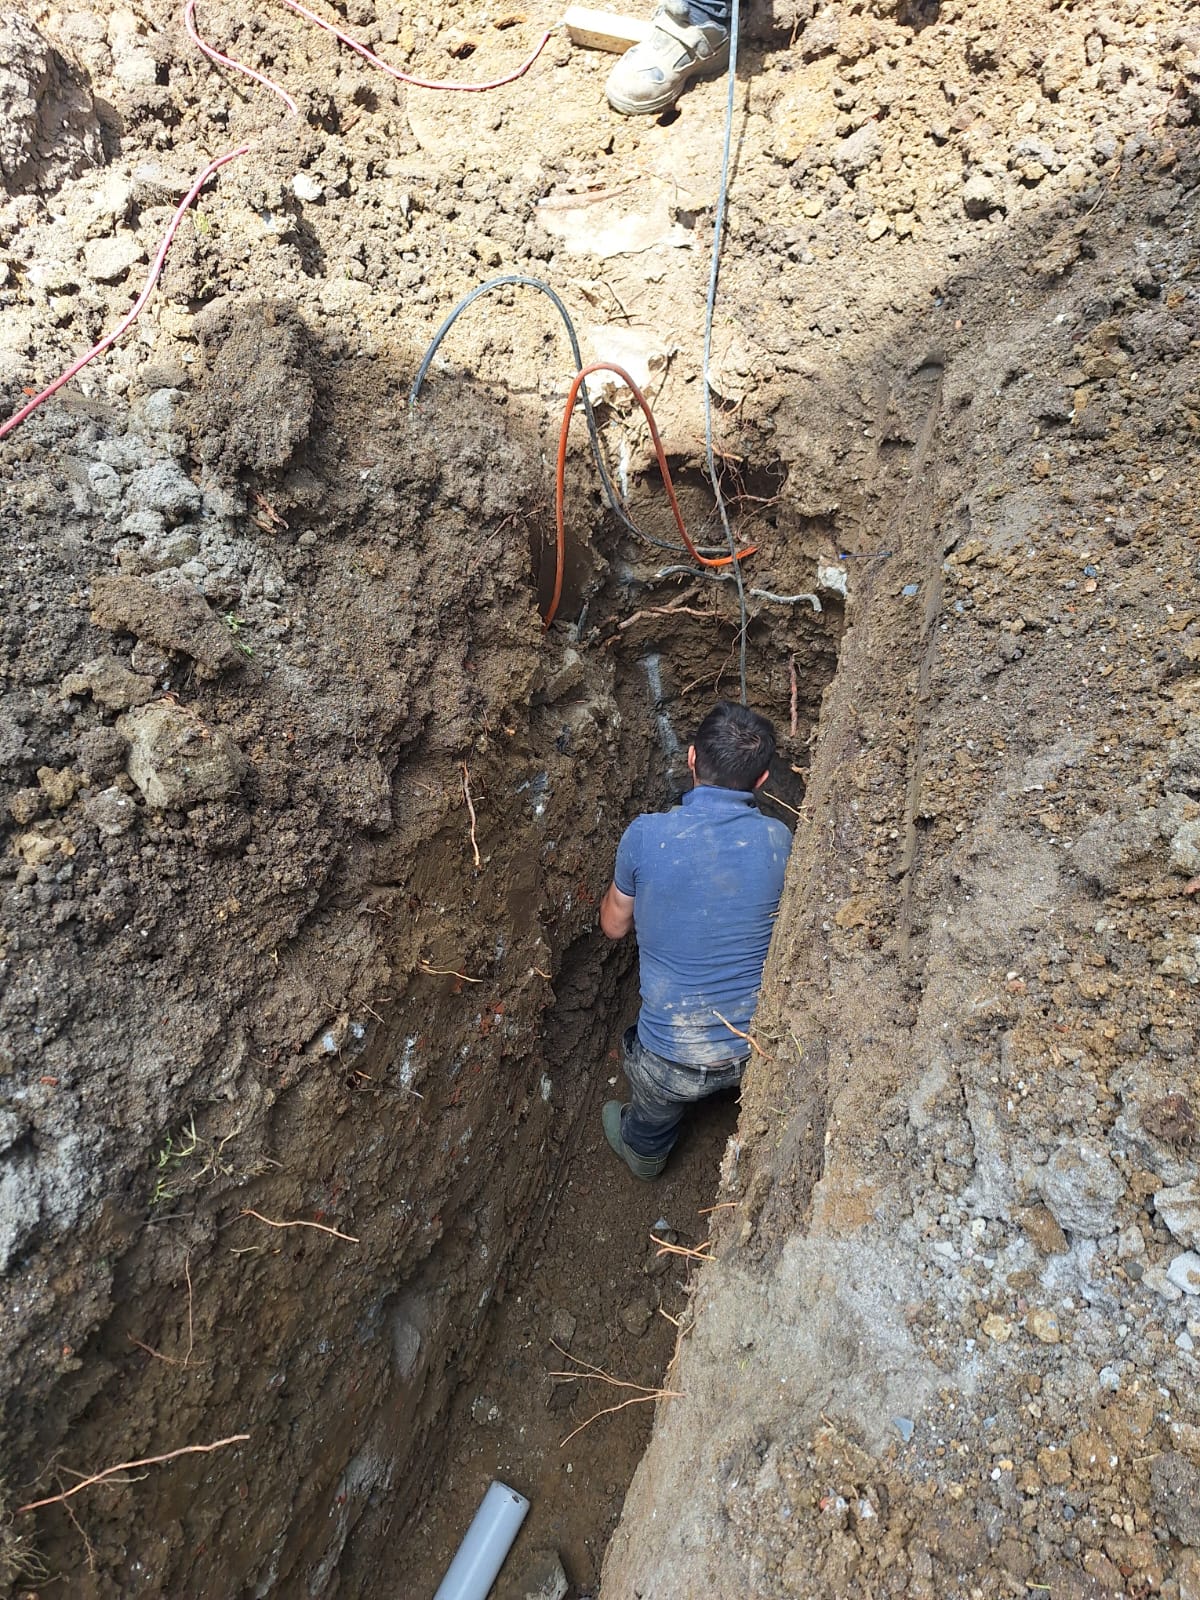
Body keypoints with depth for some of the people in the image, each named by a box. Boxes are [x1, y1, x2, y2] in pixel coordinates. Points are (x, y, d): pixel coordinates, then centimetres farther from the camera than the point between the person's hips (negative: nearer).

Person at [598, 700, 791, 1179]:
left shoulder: (647, 835, -20)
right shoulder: (778, 841, -12)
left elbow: (614, 925, -1)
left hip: (675, 1057, -2)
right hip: (763, 1049, 2)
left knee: (653, 1114, 33)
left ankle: (644, 1153, 62)